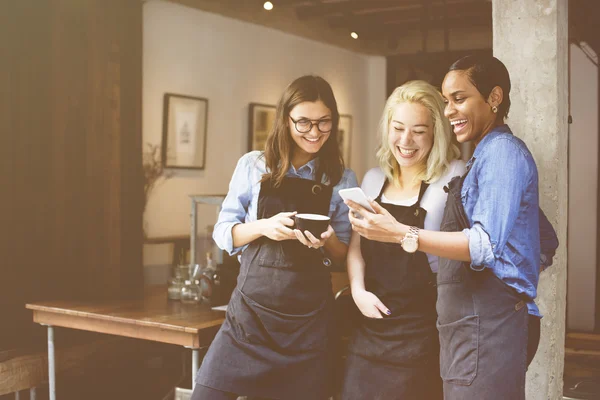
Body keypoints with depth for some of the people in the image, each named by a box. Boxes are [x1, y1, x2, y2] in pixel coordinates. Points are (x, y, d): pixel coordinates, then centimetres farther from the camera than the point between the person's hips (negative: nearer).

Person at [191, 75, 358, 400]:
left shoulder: (343, 179, 4)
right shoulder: (253, 166, 3)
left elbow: (343, 254, 8)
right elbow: (222, 232, 5)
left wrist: (326, 242, -15)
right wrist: (263, 227, -14)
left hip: (309, 315, 1)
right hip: (251, 306, 0)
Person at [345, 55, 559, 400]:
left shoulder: (503, 152, -10)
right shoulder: (488, 156, 19)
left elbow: (488, 245, -21)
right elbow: (547, 243, 22)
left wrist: (401, 234, -25)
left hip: (487, 323, -10)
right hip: (473, 323, 10)